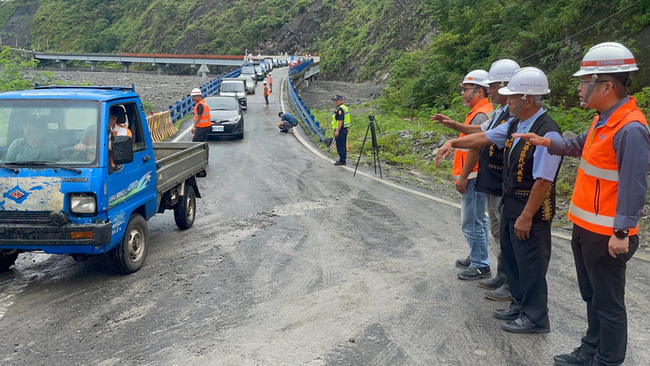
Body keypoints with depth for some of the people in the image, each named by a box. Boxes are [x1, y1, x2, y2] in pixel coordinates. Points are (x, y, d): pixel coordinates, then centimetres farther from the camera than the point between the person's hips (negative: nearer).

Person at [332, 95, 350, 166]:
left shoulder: (340, 109, -17)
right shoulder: (345, 107, 15)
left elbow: (341, 121, -23)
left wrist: (337, 131, -22)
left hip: (341, 130, -10)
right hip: (345, 129, 10)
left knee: (340, 145, -6)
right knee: (343, 145, 15)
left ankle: (342, 161, -4)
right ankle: (343, 159, 21)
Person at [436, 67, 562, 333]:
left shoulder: (547, 132, -23)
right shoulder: (514, 125, 4)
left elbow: (543, 181, -24)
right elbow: (483, 137, 16)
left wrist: (526, 217, -22)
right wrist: (453, 143, 5)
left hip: (531, 207, -9)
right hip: (510, 201, 9)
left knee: (530, 263, 4)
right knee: (511, 257, 20)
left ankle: (535, 317, 22)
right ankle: (520, 304, 38)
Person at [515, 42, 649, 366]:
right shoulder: (603, 120, 8)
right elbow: (580, 146, 25)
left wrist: (622, 233, -21)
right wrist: (547, 142, 8)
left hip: (606, 236, -10)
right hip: (585, 228, 10)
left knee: (608, 303, 5)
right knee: (592, 296, 22)